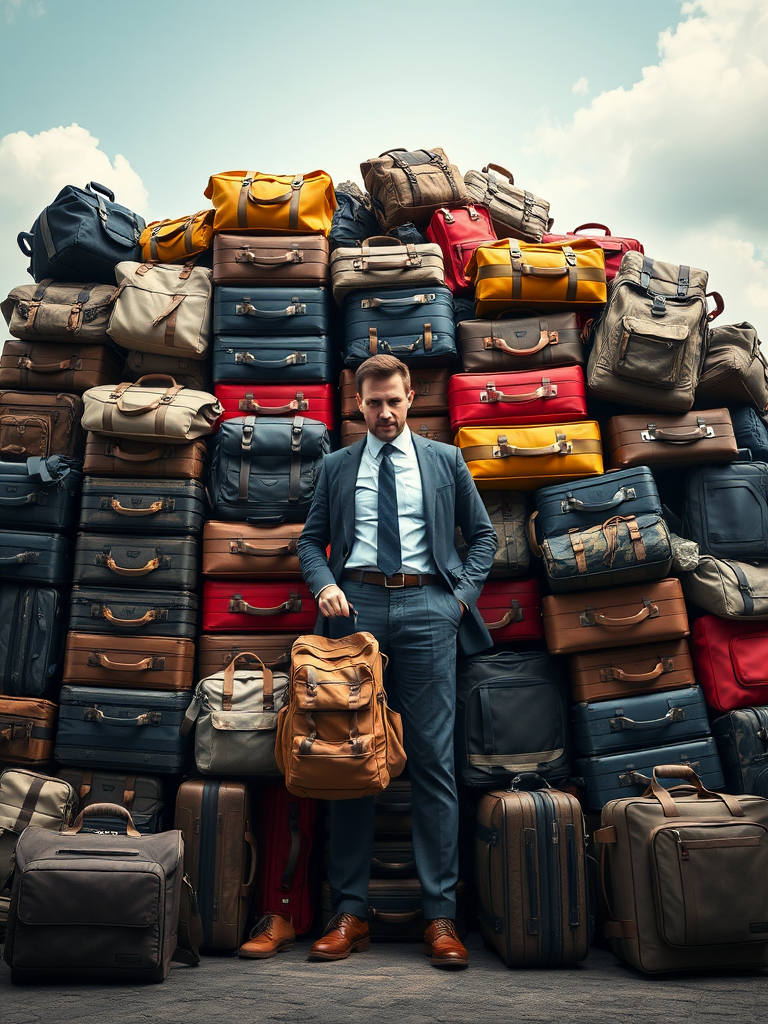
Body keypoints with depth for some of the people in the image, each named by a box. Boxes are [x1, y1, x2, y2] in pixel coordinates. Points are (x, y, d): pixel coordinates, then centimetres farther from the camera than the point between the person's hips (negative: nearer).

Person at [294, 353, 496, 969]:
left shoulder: (445, 460, 14)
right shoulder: (337, 467, 17)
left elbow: (483, 534, 16)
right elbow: (312, 540, 17)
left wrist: (464, 593, 2)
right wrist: (325, 584, -3)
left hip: (425, 607, -1)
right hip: (356, 607, 1)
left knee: (433, 759, -3)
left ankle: (441, 916, 5)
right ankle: (350, 912, 10)